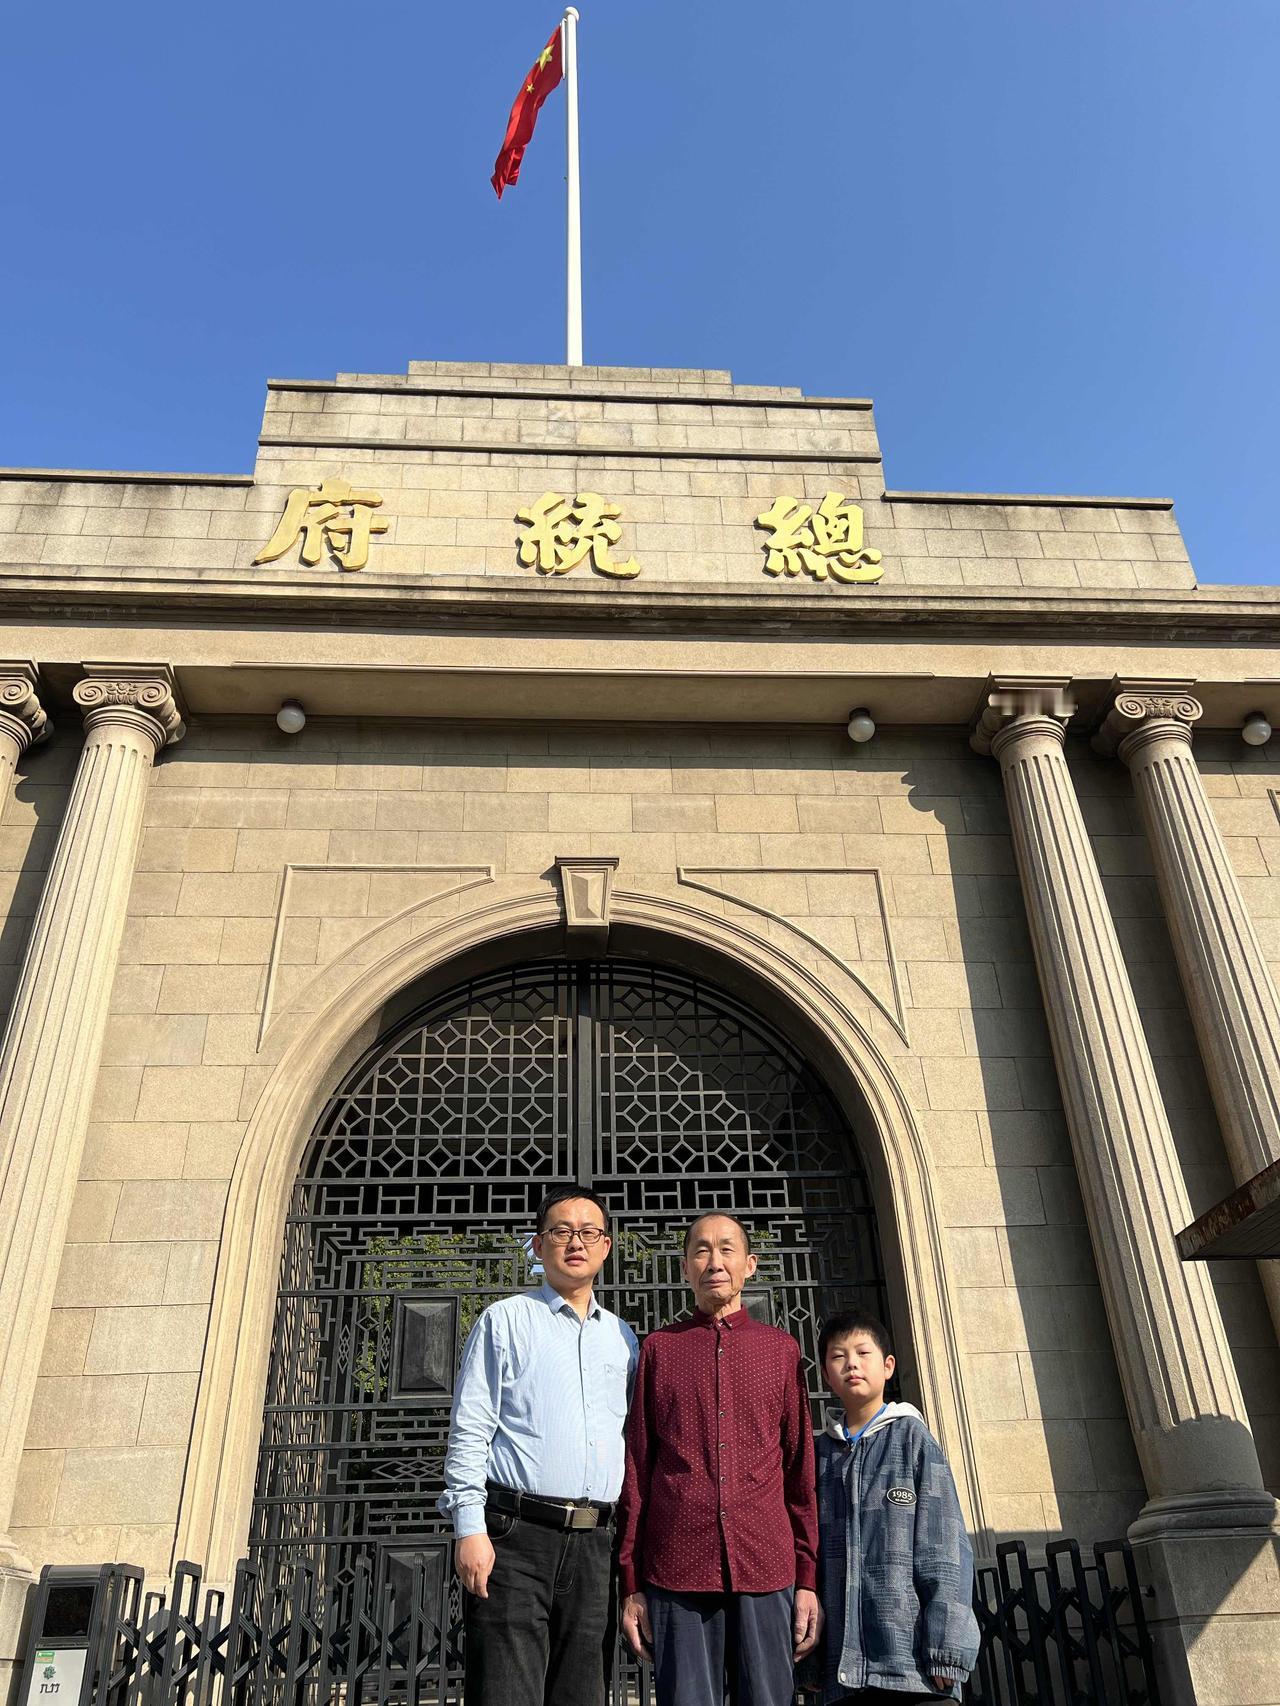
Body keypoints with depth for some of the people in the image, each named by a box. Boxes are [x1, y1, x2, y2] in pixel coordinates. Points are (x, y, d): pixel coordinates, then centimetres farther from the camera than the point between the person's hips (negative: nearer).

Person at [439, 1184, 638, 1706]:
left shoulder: (622, 1338, 16)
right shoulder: (504, 1321, 4)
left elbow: (632, 1441, 18)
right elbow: (469, 1430, -2)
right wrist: (469, 1527, -10)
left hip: (594, 1544, 4)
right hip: (515, 1535, -4)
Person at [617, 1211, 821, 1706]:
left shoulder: (781, 1349, 12)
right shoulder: (658, 1349, 9)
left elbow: (800, 1471, 11)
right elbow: (635, 1469, 8)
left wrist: (808, 1578, 6)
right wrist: (631, 1584, 4)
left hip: (766, 1570, 1)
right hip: (676, 1571, -1)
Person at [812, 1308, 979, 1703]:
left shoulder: (912, 1438, 1)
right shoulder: (821, 1452, 10)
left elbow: (944, 1545, -4)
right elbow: (808, 1551, 11)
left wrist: (945, 1648, -11)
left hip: (912, 1658, -3)